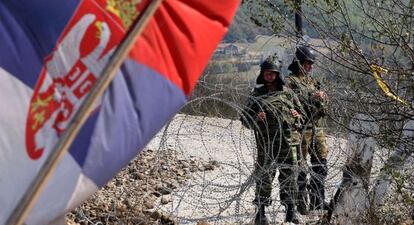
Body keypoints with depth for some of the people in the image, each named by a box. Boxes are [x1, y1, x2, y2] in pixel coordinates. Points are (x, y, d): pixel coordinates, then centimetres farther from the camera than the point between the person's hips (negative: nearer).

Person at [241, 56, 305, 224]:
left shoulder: (287, 93, 10)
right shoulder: (256, 95, 6)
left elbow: (301, 112, 20)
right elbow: (245, 119, 6)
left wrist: (296, 116, -3)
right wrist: (256, 118, -15)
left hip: (288, 141, 2)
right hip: (266, 143, -2)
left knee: (289, 176, 5)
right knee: (264, 177, 1)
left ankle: (291, 211, 17)